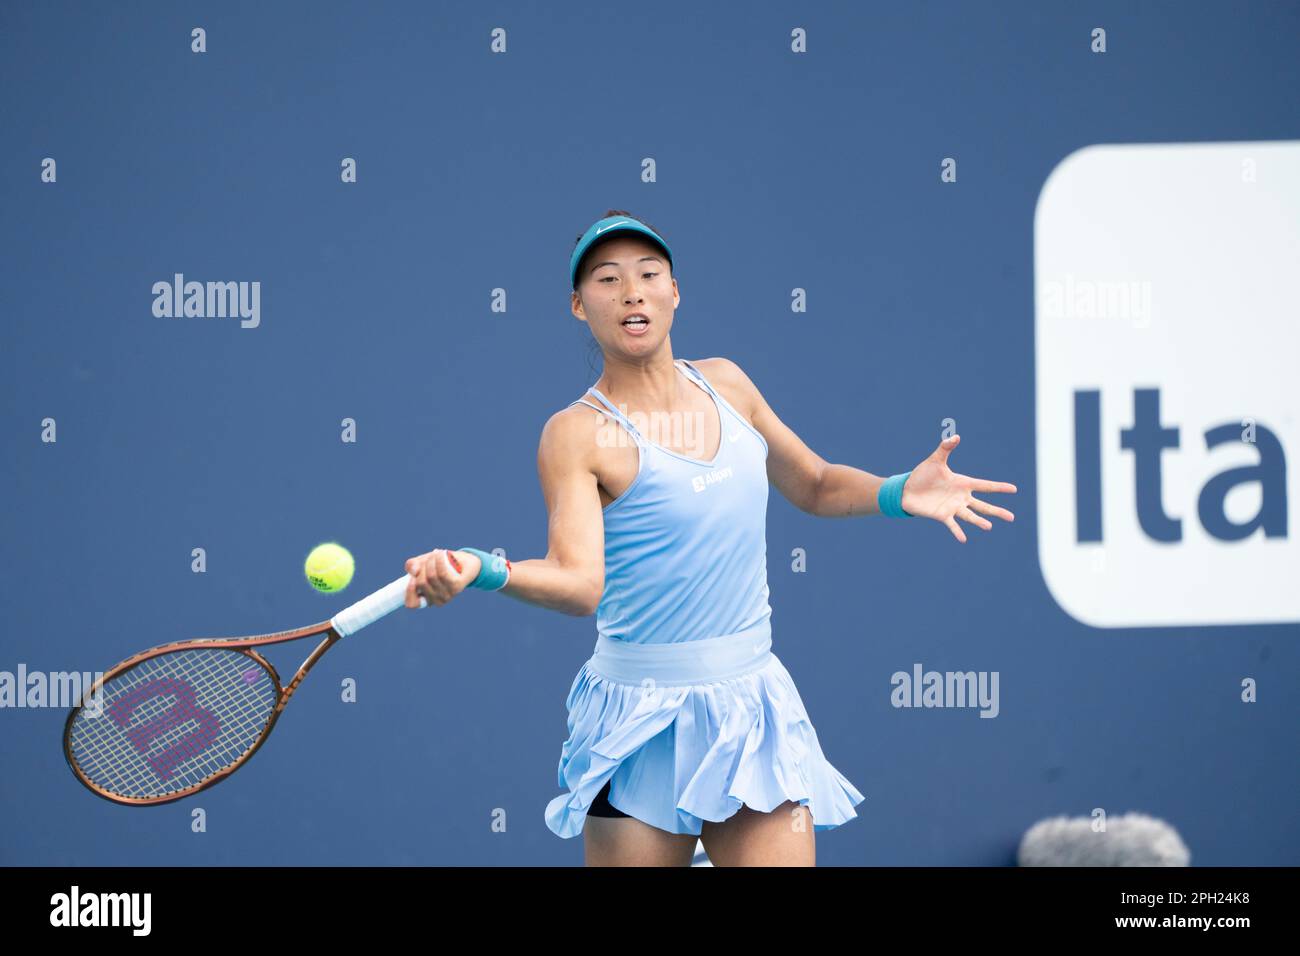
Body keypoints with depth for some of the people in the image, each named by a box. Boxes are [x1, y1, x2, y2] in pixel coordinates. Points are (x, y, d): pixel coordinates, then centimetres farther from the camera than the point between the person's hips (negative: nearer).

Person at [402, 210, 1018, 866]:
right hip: (644, 729, -4)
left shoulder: (725, 385, 7)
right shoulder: (577, 434, -10)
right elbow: (578, 581, -24)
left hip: (755, 709, 4)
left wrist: (898, 492, 3)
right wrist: (479, 570, -42)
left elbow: (815, 486, 22)